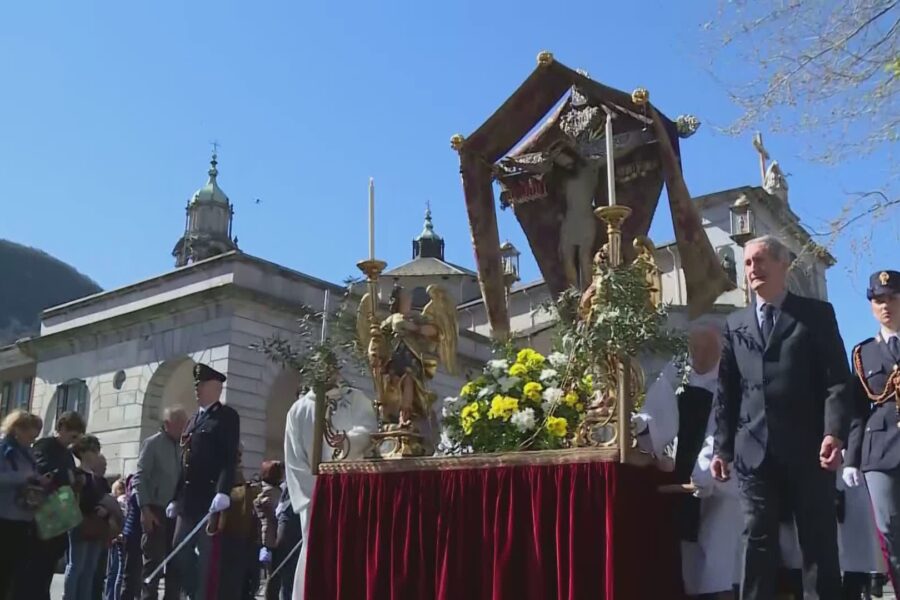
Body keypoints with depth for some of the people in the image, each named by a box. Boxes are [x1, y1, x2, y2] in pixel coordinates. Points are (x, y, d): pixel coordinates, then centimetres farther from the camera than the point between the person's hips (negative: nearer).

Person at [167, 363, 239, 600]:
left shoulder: (227, 416, -2)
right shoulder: (193, 420, 22)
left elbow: (230, 458, -13)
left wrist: (223, 492, -24)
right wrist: (175, 498, 18)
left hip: (210, 500, -8)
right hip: (188, 501, 8)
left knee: (206, 557, -4)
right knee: (178, 554, 7)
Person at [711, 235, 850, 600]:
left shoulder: (817, 314, 6)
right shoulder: (735, 324, 16)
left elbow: (836, 380, -2)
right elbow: (726, 391, 12)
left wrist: (834, 432, -16)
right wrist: (722, 447, 5)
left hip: (807, 448, -2)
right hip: (754, 451, 3)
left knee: (819, 542, 4)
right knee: (758, 543, 5)